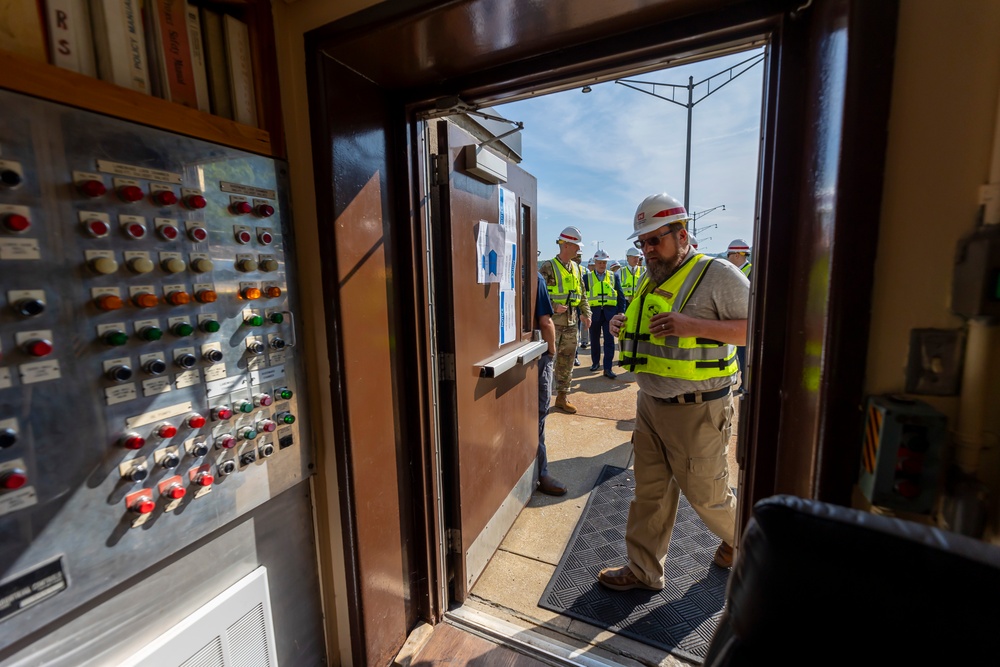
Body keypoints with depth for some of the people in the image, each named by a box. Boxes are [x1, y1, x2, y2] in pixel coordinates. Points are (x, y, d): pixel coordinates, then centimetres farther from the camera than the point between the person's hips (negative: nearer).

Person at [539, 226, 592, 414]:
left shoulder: (575, 267, 11)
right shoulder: (548, 267, -9)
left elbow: (581, 294, 17)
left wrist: (586, 313, 5)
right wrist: (553, 307, -23)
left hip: (571, 322, 7)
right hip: (552, 322, -6)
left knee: (567, 361, 12)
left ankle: (562, 396, 25)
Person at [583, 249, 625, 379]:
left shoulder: (614, 277, 8)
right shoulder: (587, 277, 5)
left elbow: (621, 296, 6)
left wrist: (621, 313, -2)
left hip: (610, 313, 0)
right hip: (594, 313, 0)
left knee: (609, 341, -4)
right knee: (594, 340, 12)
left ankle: (608, 368, 1)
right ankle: (595, 362, 30)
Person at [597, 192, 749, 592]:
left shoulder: (718, 275, -11)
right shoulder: (651, 280, 12)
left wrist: (692, 325, -27)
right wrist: (625, 328, 0)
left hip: (697, 410, -6)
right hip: (651, 404, 6)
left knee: (705, 493, 13)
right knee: (650, 491, 14)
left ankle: (741, 539, 46)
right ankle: (644, 570, 30)